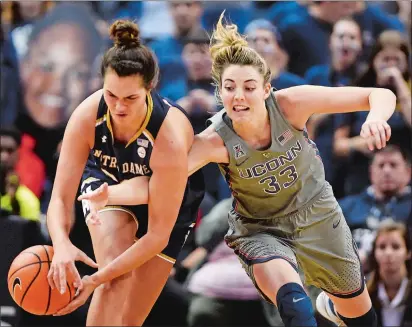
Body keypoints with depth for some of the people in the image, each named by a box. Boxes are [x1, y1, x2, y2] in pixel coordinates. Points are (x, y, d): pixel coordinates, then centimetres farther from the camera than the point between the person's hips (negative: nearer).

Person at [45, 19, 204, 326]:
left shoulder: (170, 139, -40)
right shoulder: (87, 116, -32)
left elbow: (158, 235, -34)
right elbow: (60, 198, -28)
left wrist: (97, 280, -40)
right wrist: (62, 245, -50)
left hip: (167, 197, -1)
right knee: (115, 278, -29)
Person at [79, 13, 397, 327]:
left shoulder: (289, 105, -28)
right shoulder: (215, 141, -28)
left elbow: (381, 96, -25)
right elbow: (156, 183, -37)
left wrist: (375, 119, -47)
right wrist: (108, 195, -56)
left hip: (316, 215, 2)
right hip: (259, 229, -2)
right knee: (288, 292, -39)